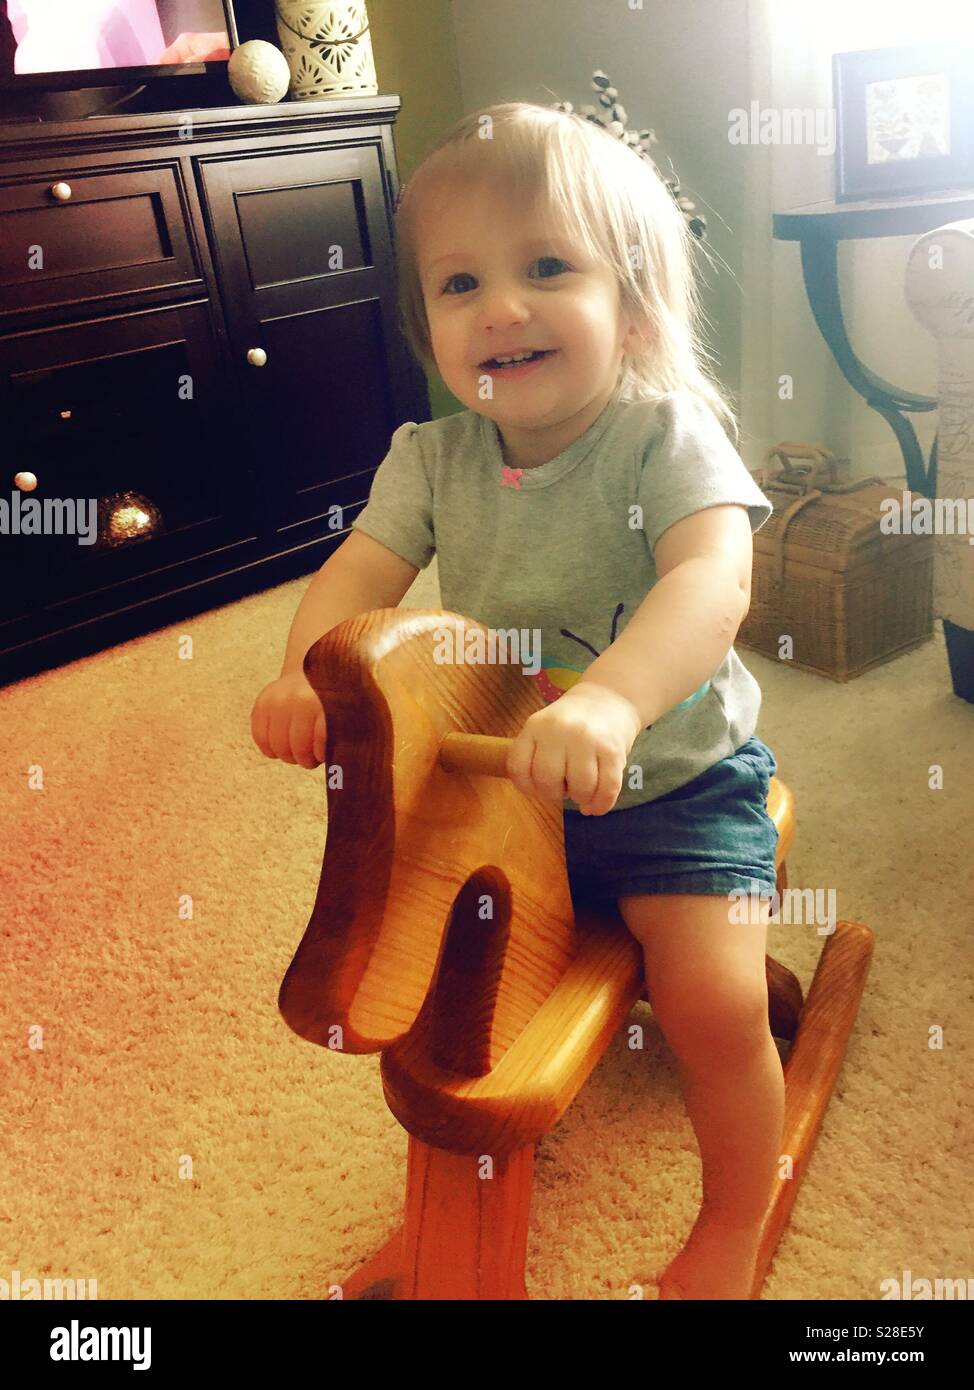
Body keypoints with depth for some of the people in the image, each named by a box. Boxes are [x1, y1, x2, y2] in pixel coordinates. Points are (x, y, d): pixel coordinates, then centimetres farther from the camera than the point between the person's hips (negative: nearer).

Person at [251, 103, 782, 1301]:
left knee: (714, 1001, -17)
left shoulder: (667, 436, -16)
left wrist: (611, 703, -51)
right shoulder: (432, 458, -2)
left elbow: (714, 581, -33)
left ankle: (733, 1226, 17)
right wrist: (310, 667, -31)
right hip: (495, 785, 5)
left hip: (672, 781, -4)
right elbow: (362, 570, -8)